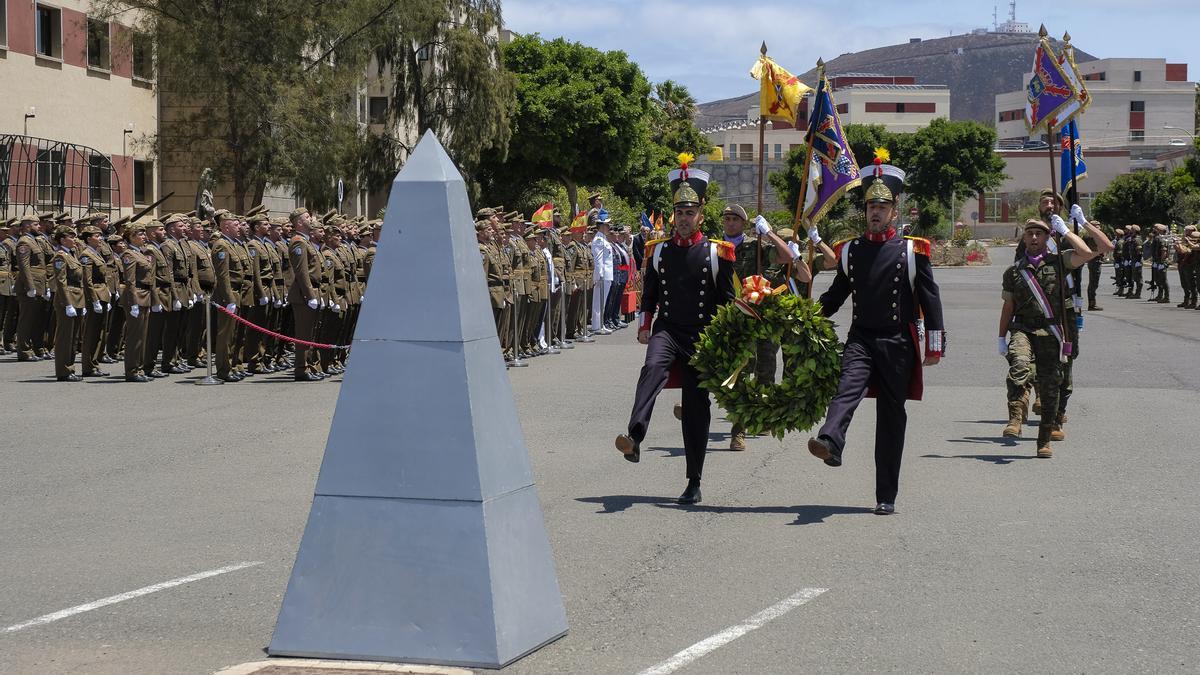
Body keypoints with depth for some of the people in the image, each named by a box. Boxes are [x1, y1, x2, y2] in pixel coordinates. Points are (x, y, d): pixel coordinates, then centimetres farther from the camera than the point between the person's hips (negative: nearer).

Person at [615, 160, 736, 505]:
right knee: (652, 367, -32)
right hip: (667, 331, 1)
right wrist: (644, 326, 5)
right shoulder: (659, 251, 8)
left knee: (697, 407, 2)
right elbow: (649, 294, 16)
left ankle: (694, 483, 11)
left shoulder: (717, 253, 1)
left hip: (702, 337, -1)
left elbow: (726, 299, 3)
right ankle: (634, 437, -51)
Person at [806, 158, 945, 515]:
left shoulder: (912, 250, 0)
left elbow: (930, 298, -1)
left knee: (891, 417, 1)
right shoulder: (850, 250, 9)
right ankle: (830, 442, -54)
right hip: (860, 339, 2)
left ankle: (886, 496, 6)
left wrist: (935, 344, -5)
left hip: (897, 343, -2)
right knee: (848, 387, -27)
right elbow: (836, 295, 20)